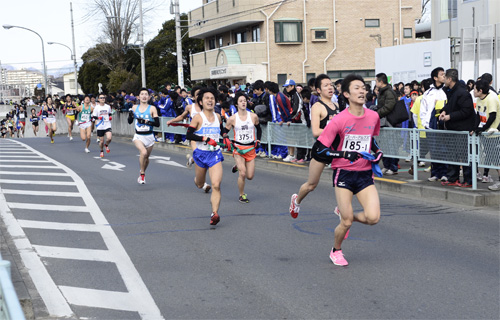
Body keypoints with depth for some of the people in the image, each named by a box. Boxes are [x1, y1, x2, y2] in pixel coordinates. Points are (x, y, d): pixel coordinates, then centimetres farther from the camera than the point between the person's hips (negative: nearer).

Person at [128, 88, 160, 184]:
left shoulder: (152, 108, -6)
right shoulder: (135, 107, 4)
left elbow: (157, 123, -13)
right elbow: (130, 122, 12)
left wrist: (146, 122, -26)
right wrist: (130, 116, -9)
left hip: (149, 136, 0)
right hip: (138, 136, 0)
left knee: (146, 157, 13)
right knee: (143, 152, -26)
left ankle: (142, 172, 43)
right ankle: (142, 174, -8)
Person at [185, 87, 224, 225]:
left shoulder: (218, 117, 6)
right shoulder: (198, 117, -9)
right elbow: (188, 135, -14)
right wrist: (205, 139, -21)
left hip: (215, 154, 2)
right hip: (201, 154, -2)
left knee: (216, 185, -15)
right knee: (200, 185, 17)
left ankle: (215, 213, -14)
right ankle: (196, 179, 54)